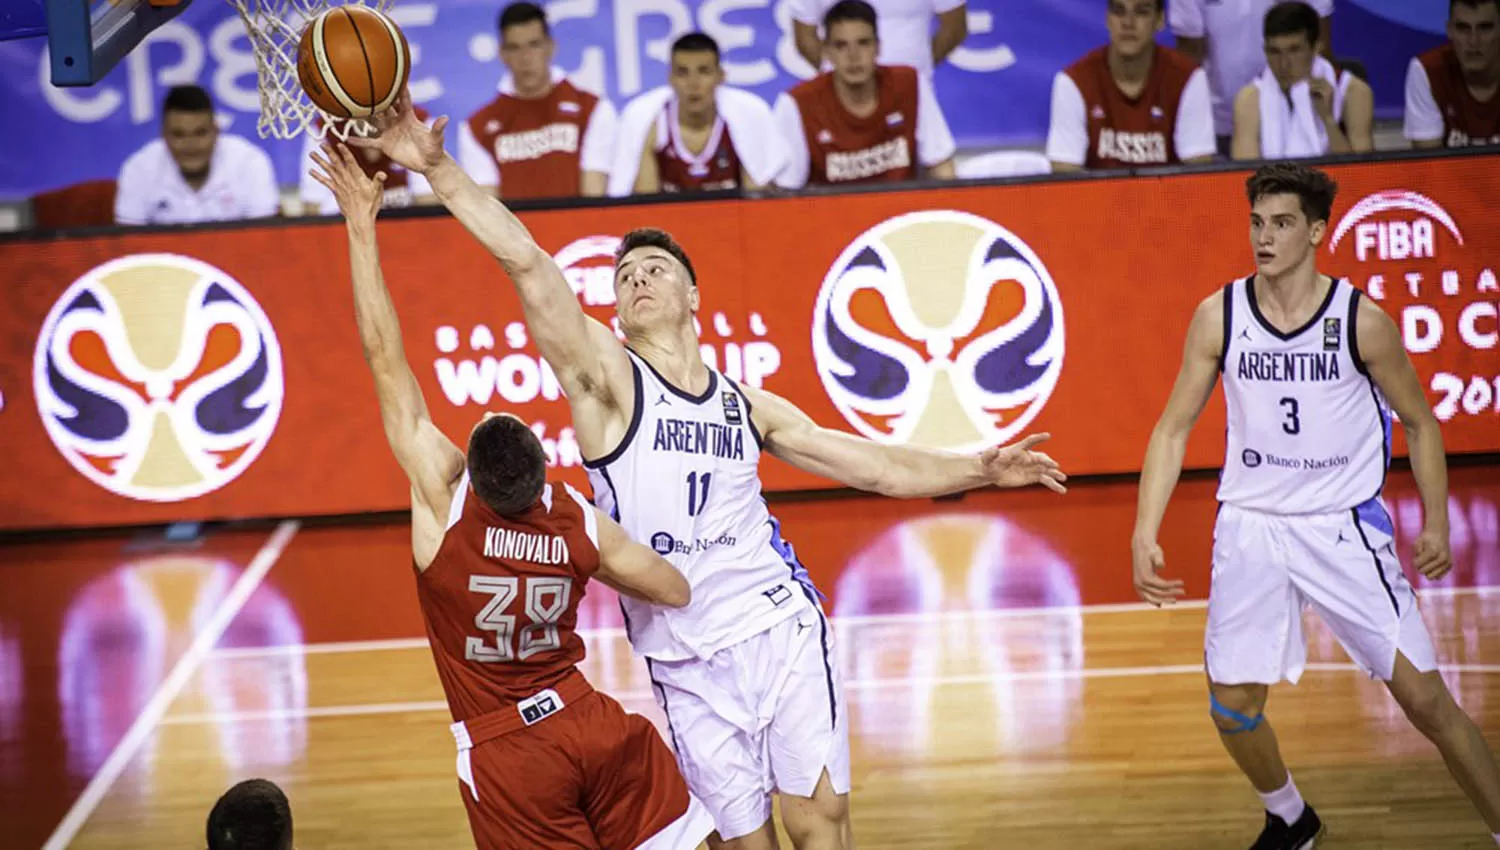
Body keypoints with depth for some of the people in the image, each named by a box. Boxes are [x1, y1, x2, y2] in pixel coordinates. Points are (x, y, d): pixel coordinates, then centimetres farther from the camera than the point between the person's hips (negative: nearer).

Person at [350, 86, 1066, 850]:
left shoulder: (748, 407, 13)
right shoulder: (609, 379, 0)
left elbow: (886, 470, 17)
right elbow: (526, 263, -13)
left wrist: (981, 470, 5)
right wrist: (437, 170, -24)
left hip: (783, 624, 2)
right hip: (687, 662, -2)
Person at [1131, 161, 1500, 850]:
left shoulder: (1362, 321, -10)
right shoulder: (1218, 317, -5)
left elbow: (1419, 423, 3)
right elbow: (1174, 428, 1)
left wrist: (1436, 524, -5)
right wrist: (1144, 534, -9)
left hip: (1344, 526, -2)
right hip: (1250, 527, 2)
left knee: (1424, 696, -6)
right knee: (1233, 706, 2)